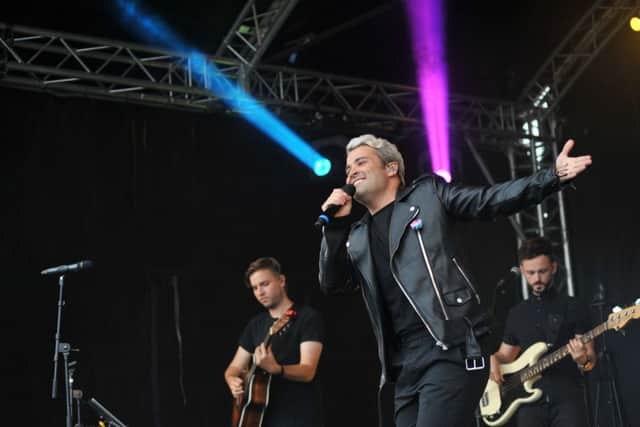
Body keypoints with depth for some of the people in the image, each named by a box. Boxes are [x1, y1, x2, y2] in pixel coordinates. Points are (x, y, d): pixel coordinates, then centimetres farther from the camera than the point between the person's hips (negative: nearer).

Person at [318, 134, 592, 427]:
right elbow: (332, 284, 11)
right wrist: (335, 225, 2)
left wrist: (553, 176, -7)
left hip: (451, 350, -6)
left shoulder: (428, 193, 9)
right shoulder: (357, 237, 21)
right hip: (404, 363, 6)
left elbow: (492, 200, 3)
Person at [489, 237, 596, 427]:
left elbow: (591, 359, 2)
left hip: (567, 397, -3)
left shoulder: (574, 308, 3)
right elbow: (504, 354, 26)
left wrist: (583, 360, -20)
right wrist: (494, 360, 3)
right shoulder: (516, 314, 16)